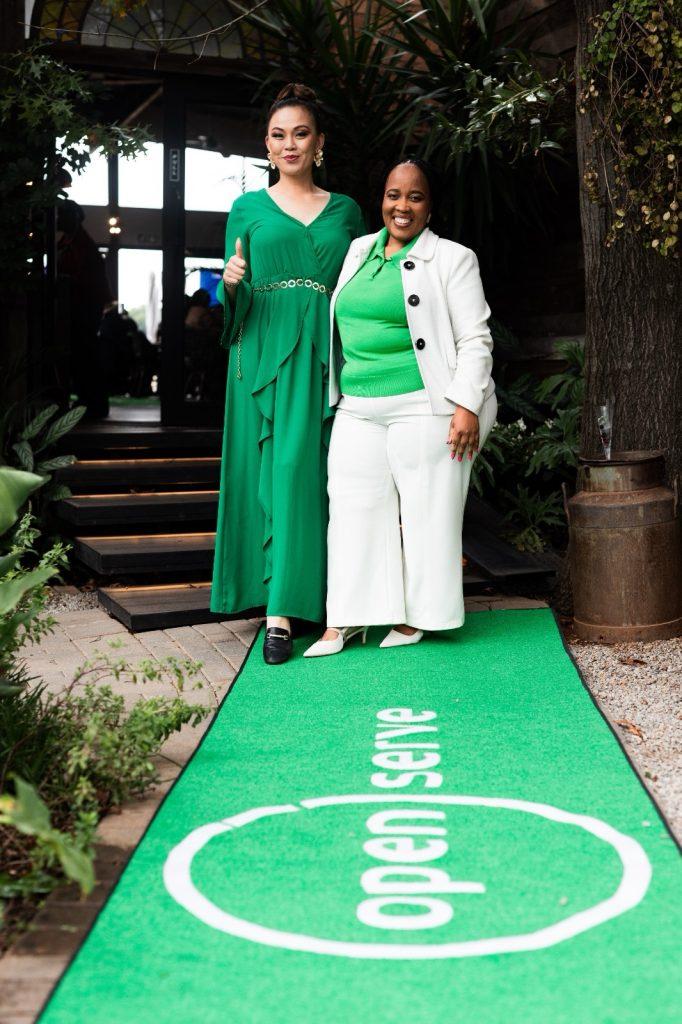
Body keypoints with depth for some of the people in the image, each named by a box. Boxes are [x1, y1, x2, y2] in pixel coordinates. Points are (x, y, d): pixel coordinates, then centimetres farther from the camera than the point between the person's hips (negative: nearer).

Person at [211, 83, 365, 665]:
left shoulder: (345, 211, 15)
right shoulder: (249, 209, 11)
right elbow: (236, 301, 8)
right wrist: (231, 283, -14)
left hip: (325, 358, 1)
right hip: (266, 355, -1)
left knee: (316, 473, -5)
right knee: (276, 471, -6)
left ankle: (303, 605, 1)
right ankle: (280, 611, -2)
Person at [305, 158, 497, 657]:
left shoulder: (452, 259, 1)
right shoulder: (359, 251, 17)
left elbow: (474, 338, -5)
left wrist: (467, 406, -14)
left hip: (425, 408, -5)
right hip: (358, 410, 5)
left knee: (424, 510, -1)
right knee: (354, 506, 3)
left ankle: (413, 617, 11)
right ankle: (345, 617, 10)